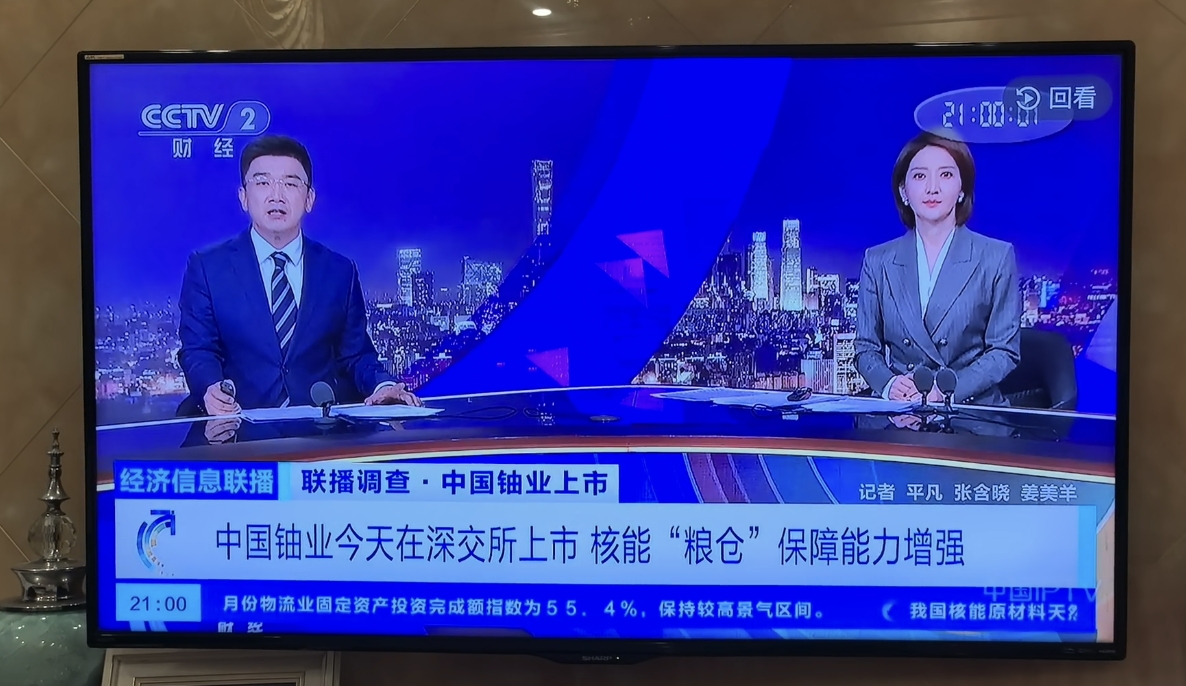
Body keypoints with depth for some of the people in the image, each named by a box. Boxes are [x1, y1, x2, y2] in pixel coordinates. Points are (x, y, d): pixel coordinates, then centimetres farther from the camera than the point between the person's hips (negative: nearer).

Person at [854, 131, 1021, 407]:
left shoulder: (996, 257, 3)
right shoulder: (878, 261, 7)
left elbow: (1004, 350, 1)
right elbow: (866, 348, 8)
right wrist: (889, 385, -14)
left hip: (973, 411, 0)